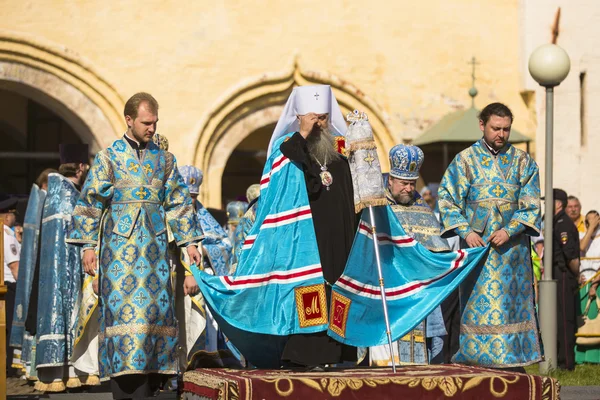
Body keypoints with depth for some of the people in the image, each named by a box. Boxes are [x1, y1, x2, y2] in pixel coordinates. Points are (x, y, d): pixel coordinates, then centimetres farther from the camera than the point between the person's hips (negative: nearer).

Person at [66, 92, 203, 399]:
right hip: (120, 243, -3)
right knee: (122, 304, -10)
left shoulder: (164, 159, 12)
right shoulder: (109, 156, 3)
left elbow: (178, 202, 15)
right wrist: (88, 246, -5)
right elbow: (89, 203, 2)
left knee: (154, 306, -3)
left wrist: (189, 241, 8)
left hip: (153, 244, 3)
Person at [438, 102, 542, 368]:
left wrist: (510, 230, -13)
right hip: (477, 243, -1)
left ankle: (513, 357, 5)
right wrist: (465, 232, -13)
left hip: (512, 244, 2)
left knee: (513, 302, 1)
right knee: (480, 302, -5)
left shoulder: (522, 161, 7)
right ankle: (478, 356, -1)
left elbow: (531, 203, 2)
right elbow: (447, 199, 0)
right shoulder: (465, 160, 3)